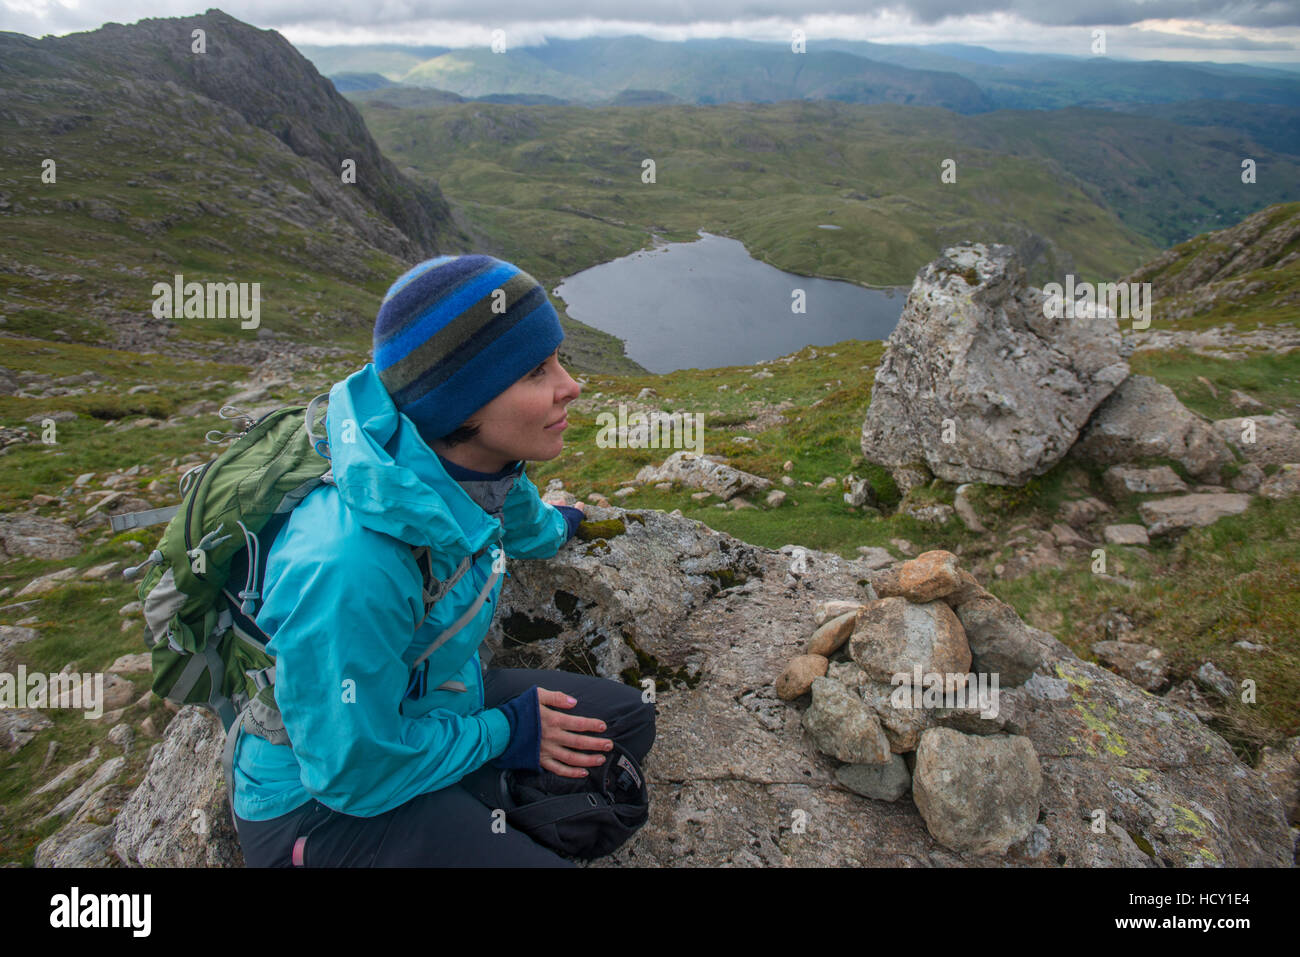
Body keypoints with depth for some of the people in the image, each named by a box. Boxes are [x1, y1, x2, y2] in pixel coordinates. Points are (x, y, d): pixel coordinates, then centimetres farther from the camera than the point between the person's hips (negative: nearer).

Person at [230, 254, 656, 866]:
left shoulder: (478, 465, -15)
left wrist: (554, 527, 36)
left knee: (627, 722, 8)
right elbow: (356, 771, -26)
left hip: (433, 698, 7)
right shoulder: (349, 566, -39)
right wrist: (503, 734, -13)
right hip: (323, 802, -7)